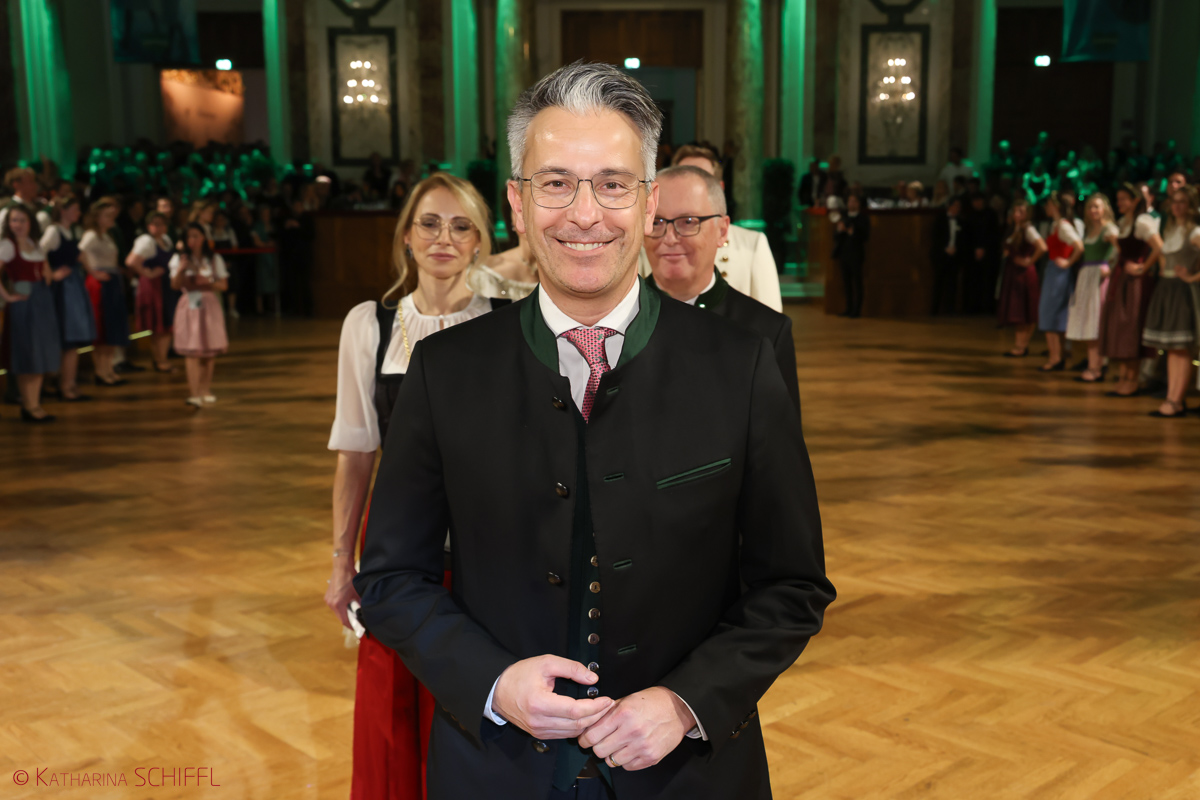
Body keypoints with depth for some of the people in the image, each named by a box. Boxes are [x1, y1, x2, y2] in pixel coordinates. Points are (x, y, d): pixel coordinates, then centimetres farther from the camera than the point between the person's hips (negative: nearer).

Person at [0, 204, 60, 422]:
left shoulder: (35, 244, 12)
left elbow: (45, 270, 26)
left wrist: (45, 288, 11)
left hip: (43, 301, 7)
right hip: (23, 303, -7)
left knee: (41, 355, 9)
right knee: (28, 357, -3)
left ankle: (34, 404, 17)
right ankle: (29, 407, 5)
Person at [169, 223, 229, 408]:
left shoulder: (214, 259, 6)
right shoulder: (179, 259, 3)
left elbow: (224, 284, 4)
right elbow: (175, 285, -5)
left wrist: (208, 283, -12)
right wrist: (181, 269, -20)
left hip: (209, 305, 2)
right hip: (190, 306, -2)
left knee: (210, 350, 3)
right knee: (192, 351, -9)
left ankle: (206, 390, 17)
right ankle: (194, 394, -15)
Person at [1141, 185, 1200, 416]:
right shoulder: (1169, 229, 15)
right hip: (1164, 288, 8)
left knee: (1182, 349, -7)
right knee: (1171, 349, 7)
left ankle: (1177, 402, -7)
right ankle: (1172, 398, 9)